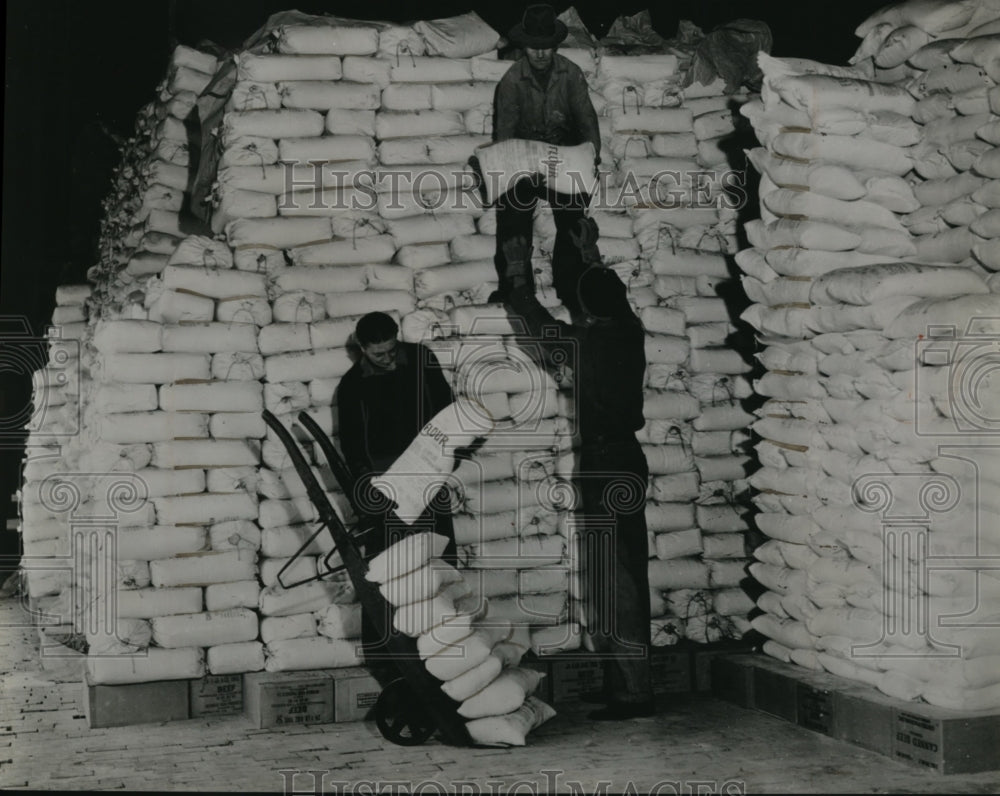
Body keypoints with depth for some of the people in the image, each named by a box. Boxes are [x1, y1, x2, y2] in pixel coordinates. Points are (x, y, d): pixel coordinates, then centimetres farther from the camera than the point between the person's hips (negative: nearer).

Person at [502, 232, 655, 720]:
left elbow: (538, 324, 4)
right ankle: (624, 682, 21)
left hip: (603, 466, -8)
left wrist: (518, 277, 19)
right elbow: (616, 300, 25)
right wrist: (592, 259, 38)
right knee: (625, 578, 13)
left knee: (612, 582, -5)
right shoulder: (630, 333, 4)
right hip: (628, 460, 8)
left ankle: (632, 693, -3)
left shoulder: (583, 343, -14)